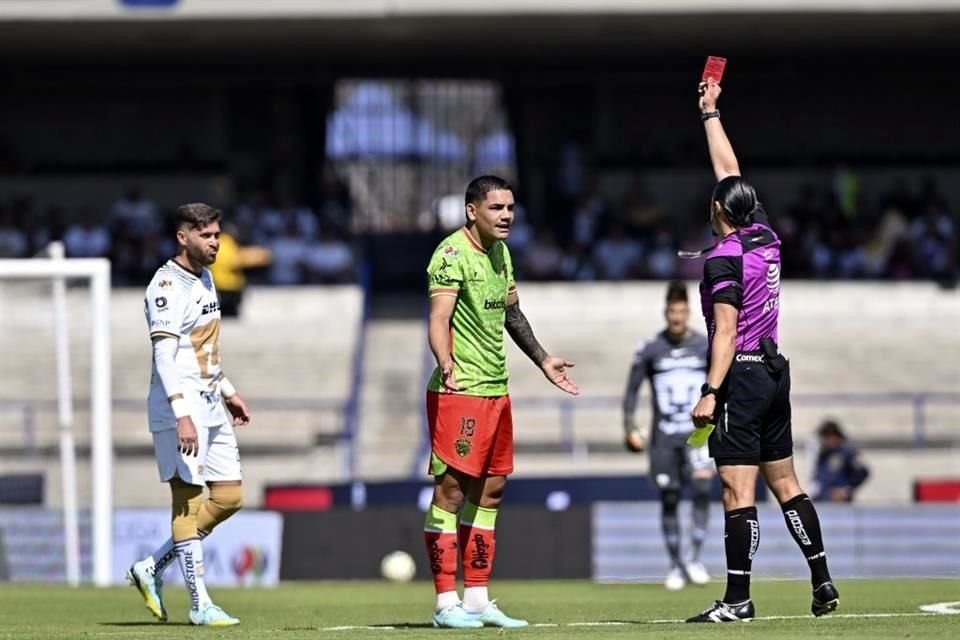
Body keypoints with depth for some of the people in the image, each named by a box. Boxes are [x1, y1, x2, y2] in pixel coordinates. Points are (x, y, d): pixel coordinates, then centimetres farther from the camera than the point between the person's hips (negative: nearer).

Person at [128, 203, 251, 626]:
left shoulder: (204, 279, 15)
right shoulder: (167, 285, -14)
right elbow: (165, 355, -22)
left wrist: (227, 391, 28)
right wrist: (182, 414, -30)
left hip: (210, 408, 9)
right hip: (181, 410, -9)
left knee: (229, 497, 7)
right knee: (189, 500, -6)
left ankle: (152, 570, 16)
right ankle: (200, 605, -4)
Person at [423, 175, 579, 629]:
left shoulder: (500, 252, 14)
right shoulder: (452, 255, -13)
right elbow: (438, 319, -23)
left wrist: (543, 361, 32)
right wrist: (447, 366, -40)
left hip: (496, 390, 9)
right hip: (459, 391, -9)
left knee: (489, 491, 10)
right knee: (451, 489, -8)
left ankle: (477, 599, 15)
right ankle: (446, 604, -6)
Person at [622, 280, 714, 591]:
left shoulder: (707, 347, 2)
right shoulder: (650, 350, 1)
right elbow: (632, 390, 6)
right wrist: (630, 428, -4)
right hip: (664, 436, 1)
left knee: (702, 490, -18)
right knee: (669, 499, 2)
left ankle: (695, 558, -9)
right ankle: (675, 565, 13)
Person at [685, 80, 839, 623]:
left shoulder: (724, 260, -12)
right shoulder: (766, 238, 9)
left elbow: (726, 332, -19)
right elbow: (729, 170, 21)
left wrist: (711, 392, -21)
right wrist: (710, 113, 30)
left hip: (742, 374, -8)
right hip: (776, 370, 8)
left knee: (738, 490, -10)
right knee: (785, 481, 13)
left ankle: (738, 599, -13)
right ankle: (823, 583, 12)